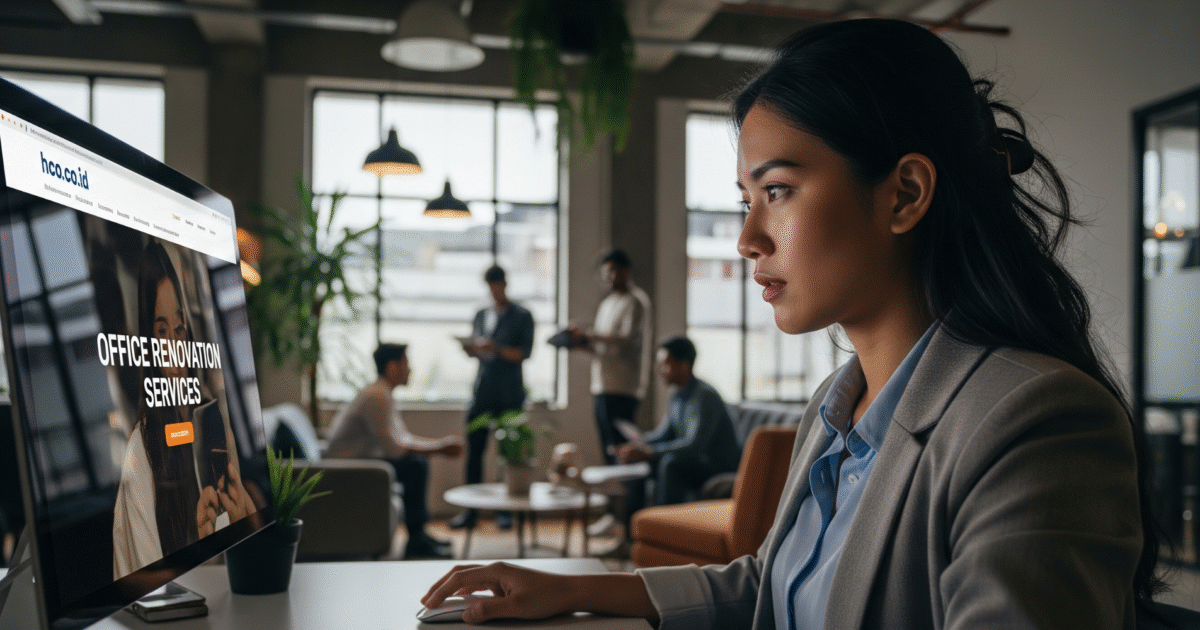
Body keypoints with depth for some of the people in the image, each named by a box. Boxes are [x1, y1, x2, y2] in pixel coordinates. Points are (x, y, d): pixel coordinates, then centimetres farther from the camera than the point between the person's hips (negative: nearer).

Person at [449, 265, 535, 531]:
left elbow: (524, 352, -7)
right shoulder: (480, 315, 17)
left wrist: (496, 348, -20)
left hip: (509, 394, -4)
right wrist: (469, 348, -5)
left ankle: (505, 510, 8)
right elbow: (474, 351, 18)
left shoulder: (522, 316, 2)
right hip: (482, 392, 4)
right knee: (473, 450, 1)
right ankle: (469, 511, 8)